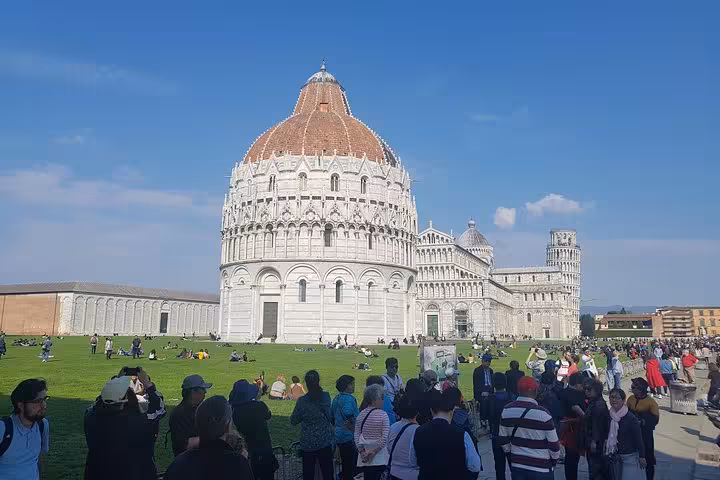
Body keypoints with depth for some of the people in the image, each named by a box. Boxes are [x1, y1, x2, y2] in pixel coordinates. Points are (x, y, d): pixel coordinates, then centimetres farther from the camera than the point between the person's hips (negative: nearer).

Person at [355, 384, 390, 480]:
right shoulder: (383, 415, -11)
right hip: (379, 458, -4)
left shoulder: (361, 414, 3)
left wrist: (361, 450, 1)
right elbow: (385, 438, -15)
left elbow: (356, 435, 2)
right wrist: (374, 451, -9)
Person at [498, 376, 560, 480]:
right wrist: (554, 461, 7)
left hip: (517, 466, 4)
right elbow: (553, 444, -11)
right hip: (541, 468, -4)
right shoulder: (543, 413, -18)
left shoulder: (507, 410, -4)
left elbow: (503, 440, 4)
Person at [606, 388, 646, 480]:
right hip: (614, 457, 6)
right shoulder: (609, 416, 1)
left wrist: (642, 457, -9)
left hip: (629, 457, -6)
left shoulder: (631, 418, -15)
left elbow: (638, 438, -11)